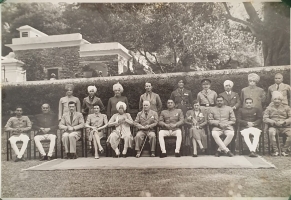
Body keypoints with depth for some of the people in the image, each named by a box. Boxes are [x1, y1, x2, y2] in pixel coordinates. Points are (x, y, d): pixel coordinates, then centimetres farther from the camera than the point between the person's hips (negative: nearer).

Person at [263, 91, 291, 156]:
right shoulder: (269, 108, 9)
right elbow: (265, 118, -1)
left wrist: (284, 122, -13)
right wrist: (274, 122, -14)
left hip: (285, 127, 2)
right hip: (274, 127, -1)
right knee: (271, 132, -37)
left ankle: (284, 150, -12)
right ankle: (275, 150, -21)